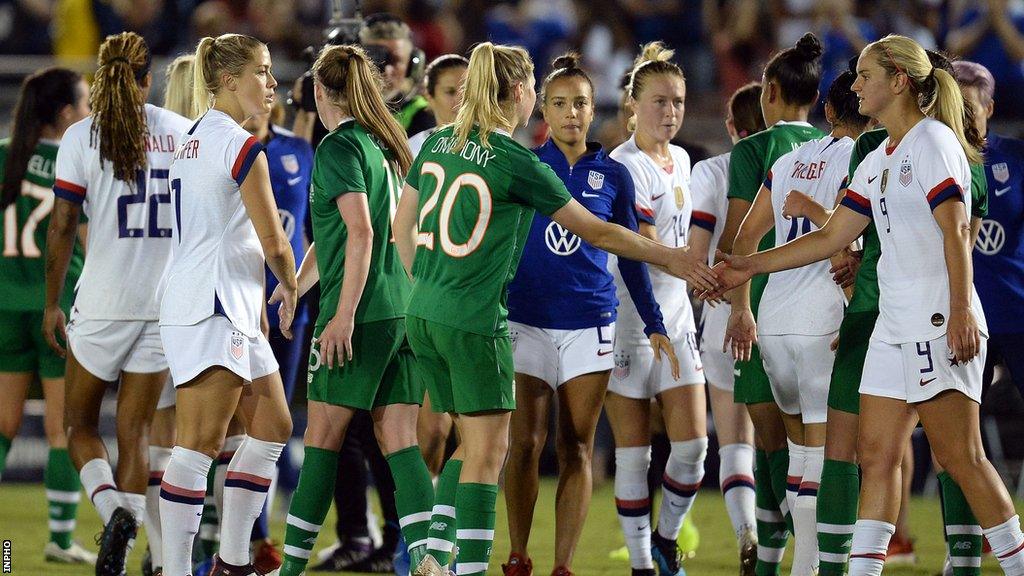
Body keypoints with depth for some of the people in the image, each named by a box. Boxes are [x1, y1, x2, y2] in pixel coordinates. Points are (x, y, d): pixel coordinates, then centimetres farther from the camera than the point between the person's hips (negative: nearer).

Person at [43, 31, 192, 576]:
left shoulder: (81, 137, -4)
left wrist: (52, 303, 3)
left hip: (103, 302, -2)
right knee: (134, 431, 8)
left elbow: (62, 226, -5)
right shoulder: (182, 132, 2)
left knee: (80, 425, 12)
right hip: (168, 302, 2)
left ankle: (113, 510, -15)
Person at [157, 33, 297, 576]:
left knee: (273, 426, 14)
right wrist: (290, 287, 7)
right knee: (199, 445, -9)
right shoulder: (242, 147, -13)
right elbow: (274, 244, -13)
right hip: (214, 311, -10)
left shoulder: (193, 139, 15)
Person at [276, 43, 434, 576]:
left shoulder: (339, 147, -7)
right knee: (399, 442, 2)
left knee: (322, 439, 0)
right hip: (404, 311, 7)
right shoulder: (383, 144, 18)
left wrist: (344, 314, -20)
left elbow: (361, 232, -18)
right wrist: (291, 290, 37)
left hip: (359, 316, -7)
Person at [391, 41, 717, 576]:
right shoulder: (516, 163, -12)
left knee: (473, 444, 17)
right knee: (487, 452, 0)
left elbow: (402, 225, 16)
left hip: (422, 315, 7)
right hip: (475, 322, -7)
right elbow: (597, 232, -5)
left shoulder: (438, 144, 7)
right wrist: (670, 257, 6)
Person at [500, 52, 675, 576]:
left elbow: (630, 255, 15)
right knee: (525, 442, -3)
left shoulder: (612, 175, 7)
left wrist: (653, 324, 13)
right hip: (526, 321, -1)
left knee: (576, 449, 0)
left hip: (590, 325, 1)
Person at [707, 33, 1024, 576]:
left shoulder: (933, 141, -7)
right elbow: (832, 236, 25)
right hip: (894, 324, 9)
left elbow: (956, 232, -16)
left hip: (939, 323, -9)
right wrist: (752, 265, 24)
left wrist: (960, 309, -24)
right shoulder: (877, 162, 19)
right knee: (876, 453, 4)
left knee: (959, 455, -11)